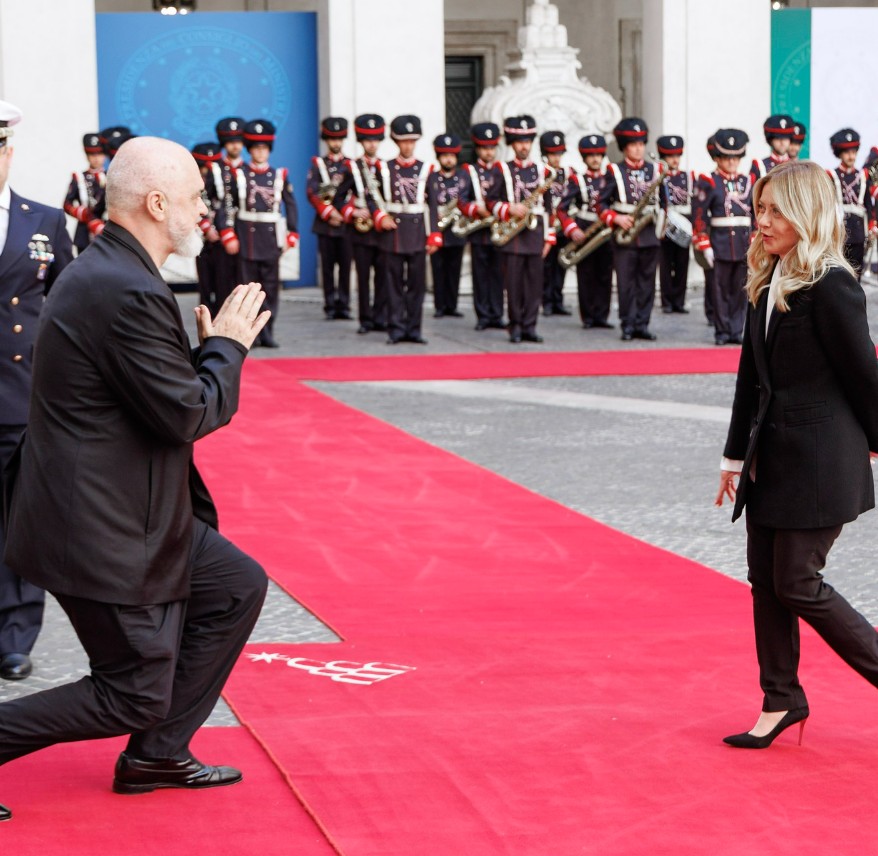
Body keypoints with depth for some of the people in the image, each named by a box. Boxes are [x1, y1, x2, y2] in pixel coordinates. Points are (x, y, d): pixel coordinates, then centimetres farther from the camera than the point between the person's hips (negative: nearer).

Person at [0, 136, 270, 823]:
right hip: (103, 532, -11)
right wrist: (227, 346, -6)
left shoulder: (107, 271, 10)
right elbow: (187, 415, -21)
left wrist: (213, 348, 5)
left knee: (238, 588, 19)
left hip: (135, 508, 11)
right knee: (135, 698, 0)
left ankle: (158, 755, 25)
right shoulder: (129, 294, -25)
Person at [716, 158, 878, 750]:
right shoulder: (769, 283, 9)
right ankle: (782, 701, 20)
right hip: (774, 456, 8)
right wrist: (736, 456, 15)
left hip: (820, 458, -8)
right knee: (767, 580, 10)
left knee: (798, 584, -4)